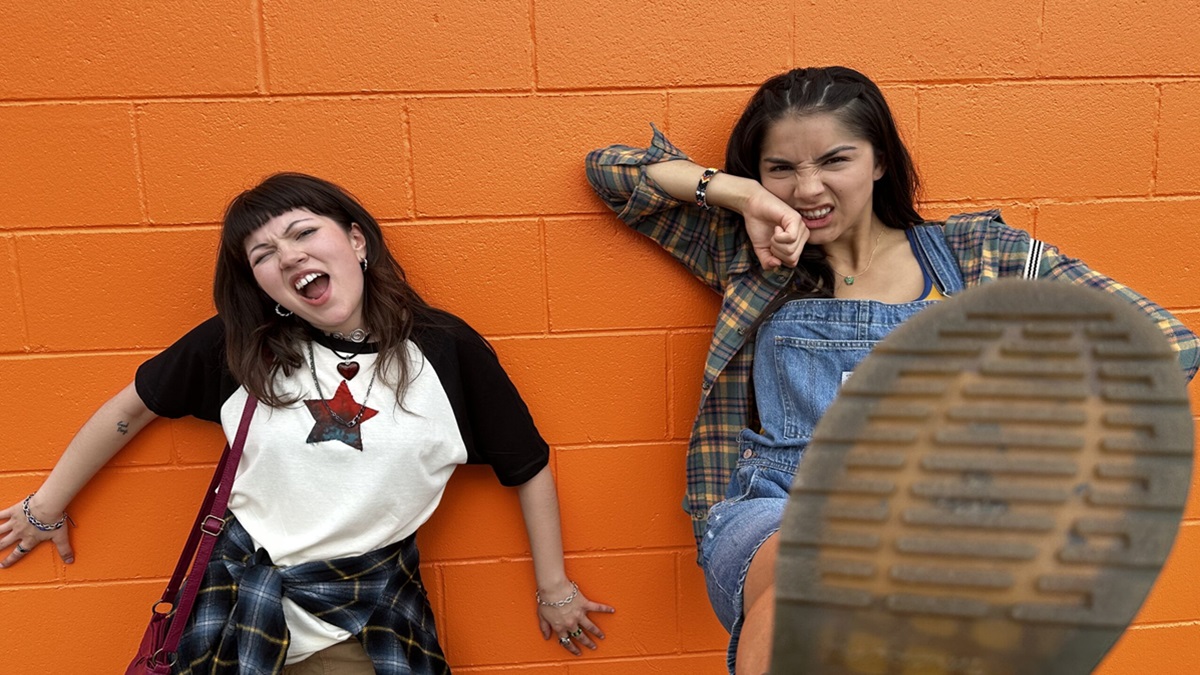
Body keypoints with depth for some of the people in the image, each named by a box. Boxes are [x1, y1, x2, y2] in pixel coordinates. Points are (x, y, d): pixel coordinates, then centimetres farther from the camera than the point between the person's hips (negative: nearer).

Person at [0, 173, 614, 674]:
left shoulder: (446, 350, -12)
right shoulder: (239, 346, -9)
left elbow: (529, 468, -2)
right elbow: (134, 406, 8)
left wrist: (554, 589, 5)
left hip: (372, 613, -1)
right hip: (241, 589, 1)